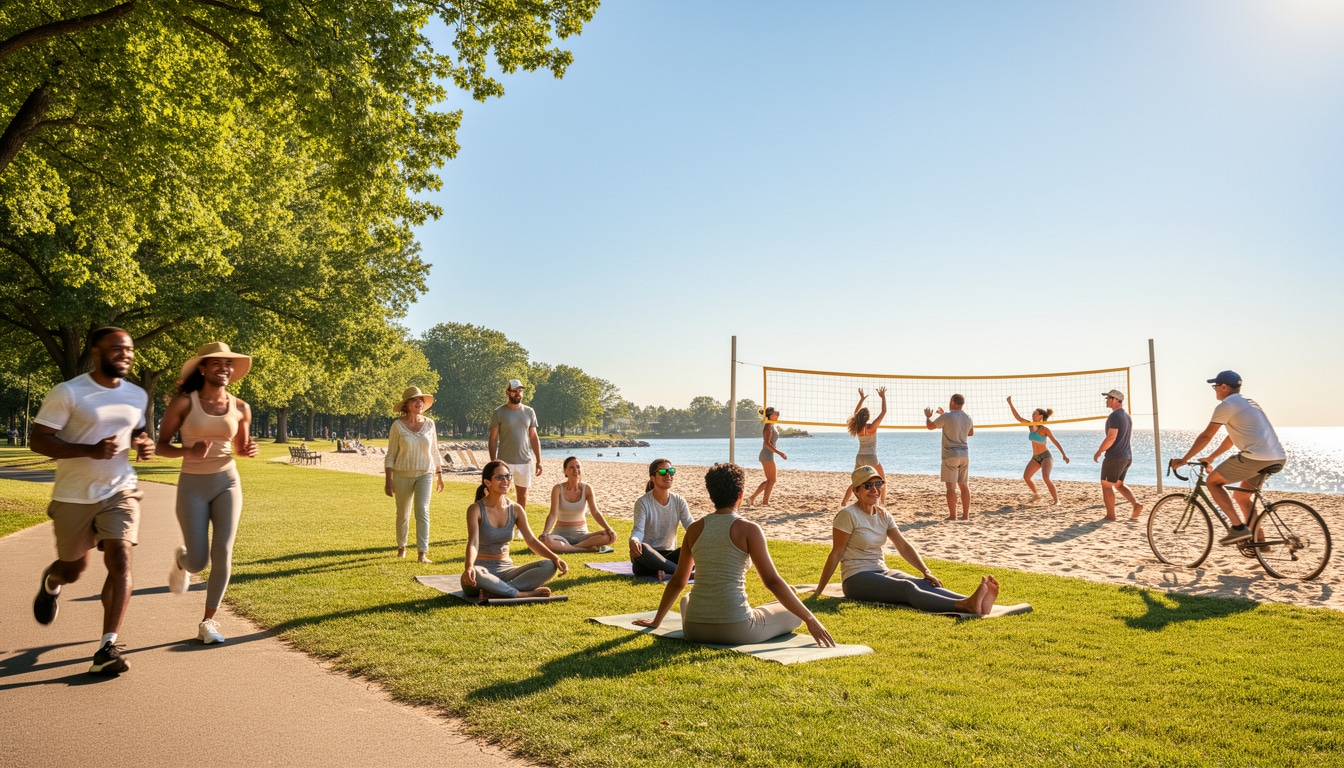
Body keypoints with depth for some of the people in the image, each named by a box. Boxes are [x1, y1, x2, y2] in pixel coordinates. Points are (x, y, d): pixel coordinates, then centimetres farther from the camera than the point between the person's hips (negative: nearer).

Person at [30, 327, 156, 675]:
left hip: (120, 491, 3)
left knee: (120, 559, -14)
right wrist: (91, 450, -28)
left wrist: (145, 446, -2)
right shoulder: (67, 393, -12)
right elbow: (39, 440, -14)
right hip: (74, 496, -2)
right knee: (75, 569, 13)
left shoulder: (138, 395, 5)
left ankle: (108, 646, -10)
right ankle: (50, 583, 53)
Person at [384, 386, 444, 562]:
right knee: (403, 514, 13)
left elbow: (435, 452, 9)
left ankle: (422, 553, -13)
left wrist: (439, 474, 10)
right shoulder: (398, 425, -6)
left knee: (422, 511, -14)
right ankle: (401, 547, 35)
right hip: (402, 475, 0)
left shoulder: (429, 423, 0)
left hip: (424, 475, 1)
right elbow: (390, 455, -4)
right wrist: (388, 480, -8)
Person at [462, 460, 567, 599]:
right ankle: (522, 594, -24)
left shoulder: (516, 509, 4)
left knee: (549, 566, -18)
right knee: (473, 575, -41)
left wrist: (555, 558, -17)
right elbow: (473, 543, -22)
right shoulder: (476, 509, -10)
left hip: (505, 569, 5)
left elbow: (531, 541, -1)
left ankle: (495, 592, -27)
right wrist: (469, 567, -43)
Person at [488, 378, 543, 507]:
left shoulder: (529, 412, 7)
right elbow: (493, 439, -3)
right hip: (504, 462, -3)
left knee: (522, 495, 11)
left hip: (525, 461, 3)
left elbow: (534, 437, 9)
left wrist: (538, 461, 5)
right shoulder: (499, 413, -3)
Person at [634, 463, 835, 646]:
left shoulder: (694, 529, 4)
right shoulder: (748, 529, -9)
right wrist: (811, 620, -6)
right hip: (735, 629, -5)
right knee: (794, 614, 16)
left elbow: (677, 581, 13)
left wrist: (656, 620, 27)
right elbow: (772, 581, -12)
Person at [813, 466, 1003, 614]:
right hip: (857, 579, -7)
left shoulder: (883, 515, 10)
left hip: (881, 572, 7)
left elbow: (904, 546, 7)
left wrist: (926, 572, -6)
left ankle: (972, 601, -46)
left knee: (925, 584, -22)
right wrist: (819, 590, -8)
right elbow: (836, 554, -10)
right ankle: (964, 606, -54)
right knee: (907, 588, -32)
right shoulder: (848, 515, -12)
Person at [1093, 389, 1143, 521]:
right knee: (1119, 484, 18)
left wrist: (1099, 452, -15)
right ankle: (1136, 504, 2)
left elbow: (1111, 437, -24)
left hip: (1115, 457, -9)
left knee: (1106, 485, 1)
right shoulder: (1127, 416, 15)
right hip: (1127, 456, 9)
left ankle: (1110, 515, 2)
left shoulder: (1114, 416, -16)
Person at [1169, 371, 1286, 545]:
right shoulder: (1248, 402, 25)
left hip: (1255, 457, -9)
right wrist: (1210, 458, 38)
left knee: (1212, 481, 5)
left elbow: (1206, 436, -4)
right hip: (1277, 458, 9)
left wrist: (1183, 460, 4)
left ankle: (1238, 528, -4)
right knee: (1242, 497, 22)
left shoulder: (1226, 405, -4)